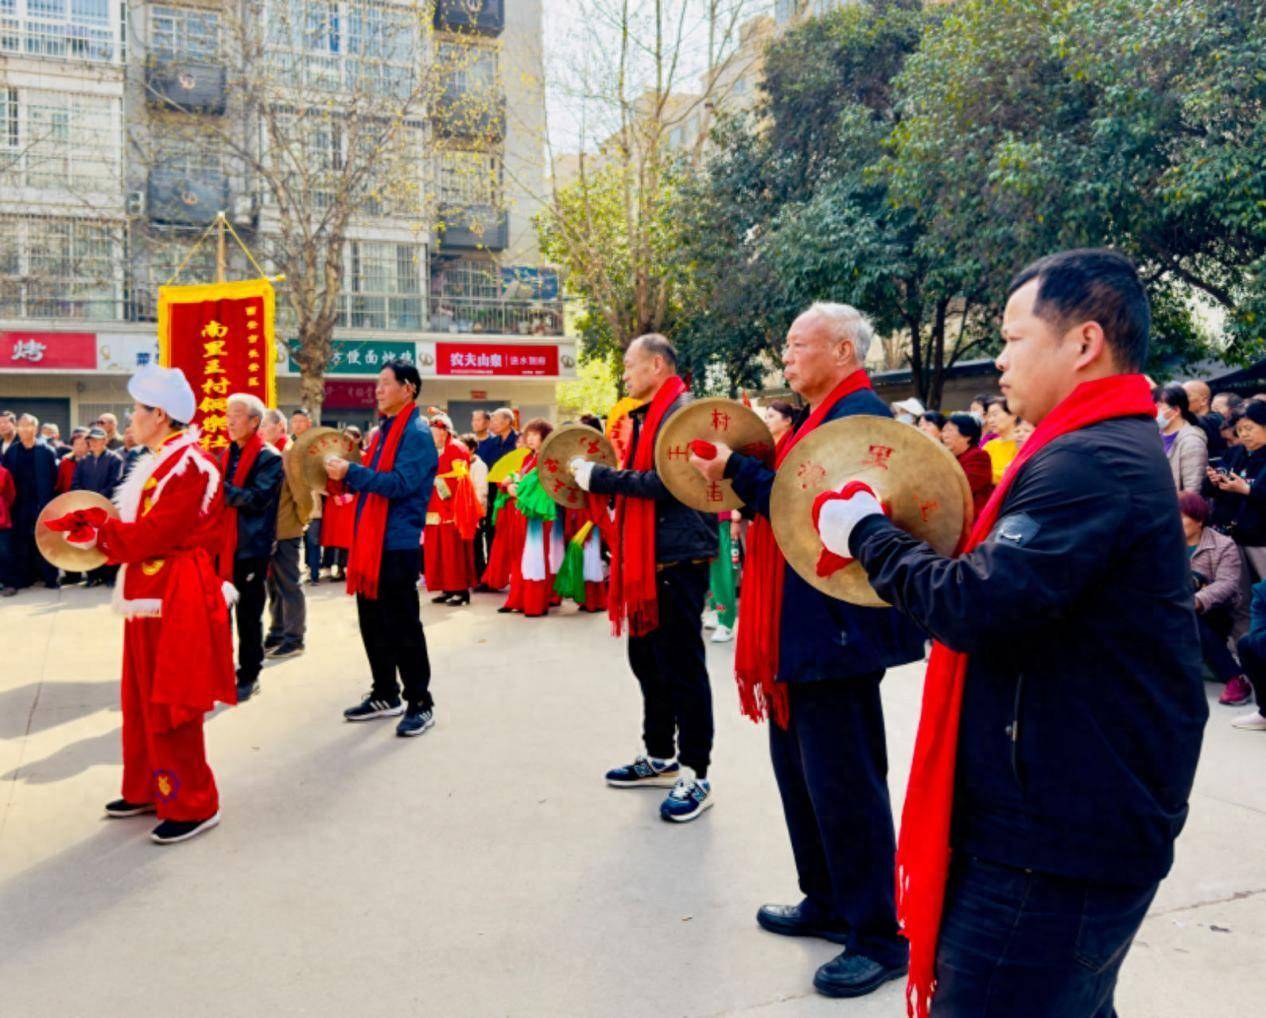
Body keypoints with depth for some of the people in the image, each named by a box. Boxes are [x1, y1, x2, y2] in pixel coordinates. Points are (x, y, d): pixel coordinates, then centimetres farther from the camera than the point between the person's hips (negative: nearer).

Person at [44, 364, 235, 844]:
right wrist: (98, 525, -2)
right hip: (150, 598, 10)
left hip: (176, 604, -10)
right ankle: (147, 789, 32)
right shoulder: (161, 463, 15)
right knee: (142, 703, 18)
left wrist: (97, 532, -9)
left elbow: (152, 534, -22)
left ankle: (192, 805, 9)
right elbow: (141, 526, 13)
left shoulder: (190, 466, -17)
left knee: (169, 710, -3)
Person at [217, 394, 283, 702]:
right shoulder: (226, 455, 13)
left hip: (251, 547, -6)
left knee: (248, 615, 2)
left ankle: (248, 676, 13)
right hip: (222, 544, 6)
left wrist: (221, 488, -24)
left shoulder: (270, 458, -8)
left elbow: (258, 498, -20)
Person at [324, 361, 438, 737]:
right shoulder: (383, 432, 16)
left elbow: (400, 484, -23)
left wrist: (351, 472, -23)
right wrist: (344, 476, 4)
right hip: (371, 541, 9)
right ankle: (385, 696, 28)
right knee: (373, 622, 15)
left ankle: (421, 704, 8)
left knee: (402, 626, -3)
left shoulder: (417, 434, -12)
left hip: (398, 544, -9)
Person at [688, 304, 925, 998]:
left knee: (843, 783, -2)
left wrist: (736, 470, -16)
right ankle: (827, 903, 33)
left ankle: (879, 936, 13)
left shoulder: (858, 413, -14)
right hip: (803, 628, 11)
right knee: (799, 768, 18)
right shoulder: (818, 416, 18)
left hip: (837, 631, -10)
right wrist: (743, 478, 3)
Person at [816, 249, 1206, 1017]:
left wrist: (868, 534, -13)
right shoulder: (1117, 451, 13)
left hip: (1054, 837, -11)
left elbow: (976, 609, -28)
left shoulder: (1086, 464, -21)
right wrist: (898, 536, 5)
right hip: (1088, 816, 11)